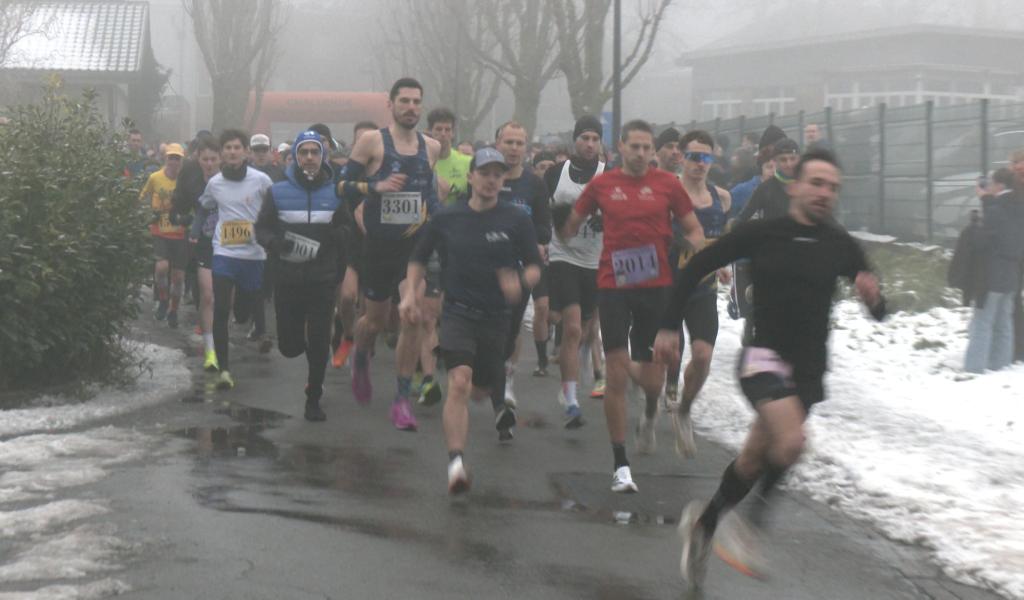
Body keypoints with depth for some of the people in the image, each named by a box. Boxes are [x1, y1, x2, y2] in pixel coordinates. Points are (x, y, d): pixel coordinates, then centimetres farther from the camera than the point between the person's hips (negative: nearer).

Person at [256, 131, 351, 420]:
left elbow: (349, 228, 9)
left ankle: (313, 400, 15)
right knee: (289, 346, 2)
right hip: (288, 280, 0)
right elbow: (261, 229, 5)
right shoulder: (278, 192, 2)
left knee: (319, 344, -2)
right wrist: (278, 242, -16)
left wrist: (335, 234, -13)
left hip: (323, 280, 0)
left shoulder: (336, 193, 3)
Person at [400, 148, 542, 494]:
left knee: (480, 389, 13)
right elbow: (419, 259, 16)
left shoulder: (516, 221, 0)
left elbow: (534, 267, 2)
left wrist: (520, 282, -20)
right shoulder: (446, 219, 4)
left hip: (496, 317, 1)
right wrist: (411, 293, 3)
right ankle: (456, 463, -25)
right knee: (459, 382, -21)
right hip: (457, 312, -1)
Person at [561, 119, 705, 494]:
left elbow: (694, 230, 8)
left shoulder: (667, 184, 3)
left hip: (656, 286, 1)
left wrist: (692, 252, -9)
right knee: (616, 378, -6)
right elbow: (572, 225, 18)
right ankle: (621, 465, 2)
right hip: (613, 286, 0)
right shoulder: (602, 185, 4)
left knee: (652, 382, 2)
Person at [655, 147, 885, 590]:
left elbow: (879, 312, 7)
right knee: (791, 441, -28)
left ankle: (703, 523, 36)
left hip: (808, 369, 4)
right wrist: (670, 325, -2)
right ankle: (748, 523, -7)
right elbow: (697, 267, 2)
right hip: (764, 357, -4)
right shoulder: (761, 234, -5)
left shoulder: (842, 246, 2)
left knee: (755, 459, 13)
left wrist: (873, 297, -17)